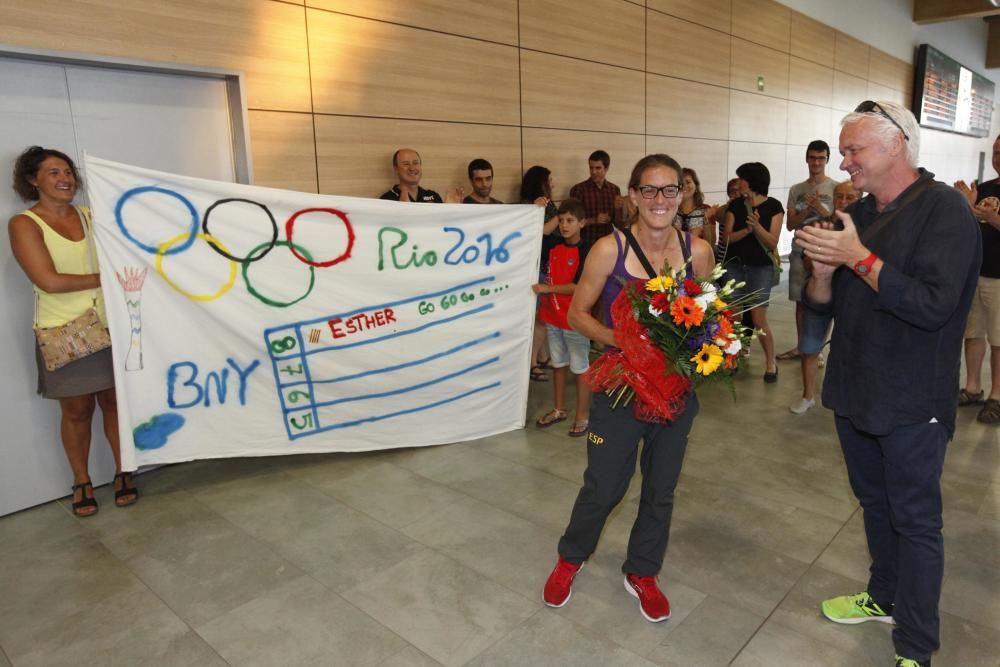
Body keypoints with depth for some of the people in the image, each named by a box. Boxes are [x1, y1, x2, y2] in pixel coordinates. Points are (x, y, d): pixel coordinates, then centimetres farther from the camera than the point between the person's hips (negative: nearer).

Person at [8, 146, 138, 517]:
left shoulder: (90, 216, 8)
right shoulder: (24, 224, -6)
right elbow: (49, 281, -16)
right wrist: (105, 278, -13)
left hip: (108, 325, 3)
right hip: (63, 332, -3)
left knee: (114, 401, 9)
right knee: (76, 410, 7)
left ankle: (122, 473, 24)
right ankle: (81, 483, 24)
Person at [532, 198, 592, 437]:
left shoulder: (586, 251, -12)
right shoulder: (552, 245, 4)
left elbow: (578, 287, -18)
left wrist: (547, 288, -17)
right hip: (552, 316, 6)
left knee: (580, 368, 5)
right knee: (558, 363, 18)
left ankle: (583, 416, 17)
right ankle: (559, 410, 33)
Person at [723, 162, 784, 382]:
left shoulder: (773, 206, -4)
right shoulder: (735, 206, 4)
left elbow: (772, 243, -9)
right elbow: (727, 237, -3)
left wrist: (757, 226, -25)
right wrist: (746, 229, -21)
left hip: (760, 267, -3)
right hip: (734, 265, 3)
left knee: (758, 318, -6)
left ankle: (771, 362, 12)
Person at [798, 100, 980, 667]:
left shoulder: (943, 209, -14)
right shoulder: (858, 214, 8)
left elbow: (933, 306, -26)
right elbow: (822, 303, 8)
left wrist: (858, 256, -26)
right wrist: (823, 268, -12)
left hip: (911, 405, -7)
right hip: (855, 392, 7)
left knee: (915, 520, 5)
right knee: (875, 503, 20)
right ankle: (885, 598, 40)